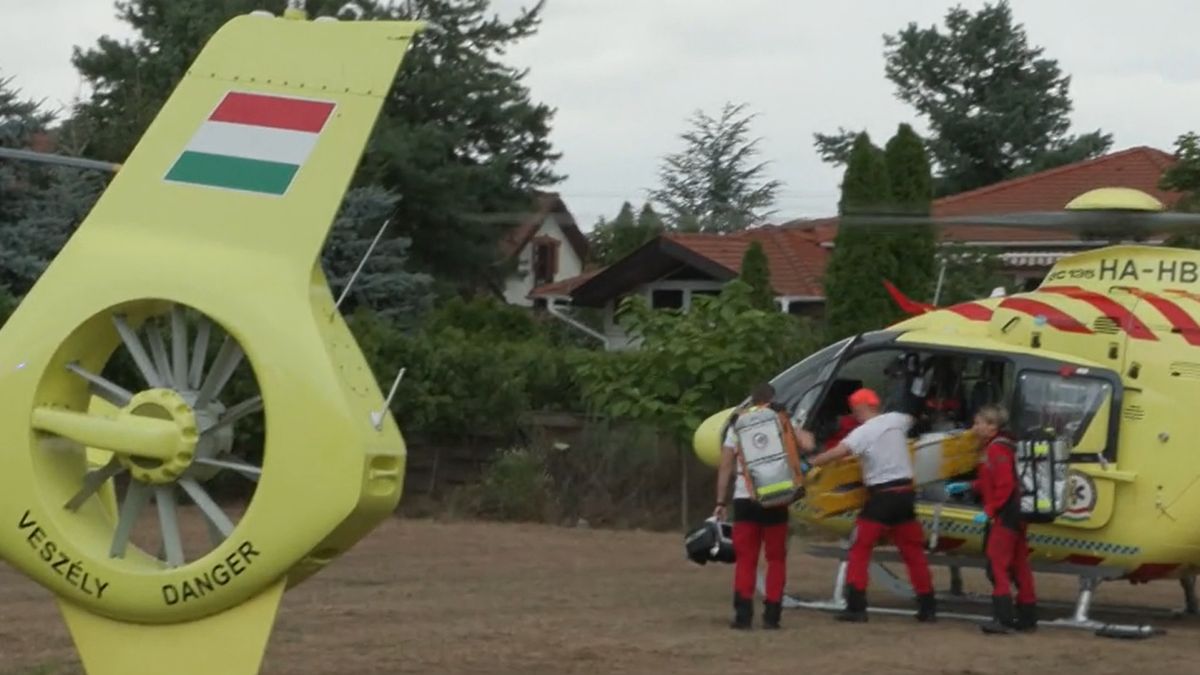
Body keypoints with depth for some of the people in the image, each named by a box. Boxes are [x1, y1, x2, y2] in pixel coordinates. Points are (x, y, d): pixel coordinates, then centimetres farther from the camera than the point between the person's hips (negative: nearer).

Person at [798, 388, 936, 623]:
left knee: (860, 550, 1)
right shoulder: (896, 420, 8)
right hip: (905, 494, 6)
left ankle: (856, 607, -8)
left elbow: (837, 452, -26)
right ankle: (928, 607, 15)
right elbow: (910, 419, 34)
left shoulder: (862, 432, -11)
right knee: (913, 550, 14)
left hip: (881, 497, -6)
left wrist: (811, 462, -21)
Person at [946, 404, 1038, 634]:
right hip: (1014, 517, 11)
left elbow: (1005, 485, -22)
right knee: (1018, 566, 13)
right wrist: (967, 486, 19)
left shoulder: (997, 449, -16)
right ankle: (1027, 617, 18)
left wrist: (989, 511, -21)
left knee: (997, 563, -13)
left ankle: (1002, 617, -19)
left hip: (1004, 517, -11)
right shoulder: (994, 447, 17)